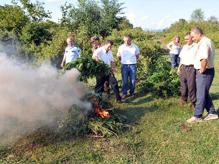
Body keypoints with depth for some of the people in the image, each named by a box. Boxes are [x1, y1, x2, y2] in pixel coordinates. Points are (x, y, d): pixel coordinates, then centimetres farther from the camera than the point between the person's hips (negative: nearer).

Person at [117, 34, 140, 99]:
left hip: (133, 65, 0)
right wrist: (123, 60, 8)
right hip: (124, 65, 0)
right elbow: (119, 56, 13)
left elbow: (137, 55, 12)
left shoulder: (135, 47, -2)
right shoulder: (121, 47, -1)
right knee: (124, 81, 4)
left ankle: (132, 92, 22)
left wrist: (133, 60, 5)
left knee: (133, 80, 7)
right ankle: (124, 93, 15)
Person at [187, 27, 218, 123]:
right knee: (205, 94, 17)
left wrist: (202, 70, -21)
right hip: (208, 71, 10)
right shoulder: (208, 41, 13)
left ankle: (197, 116, 9)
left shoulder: (203, 43, -21)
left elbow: (204, 59, -35)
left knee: (201, 94, -1)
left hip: (205, 72, -10)